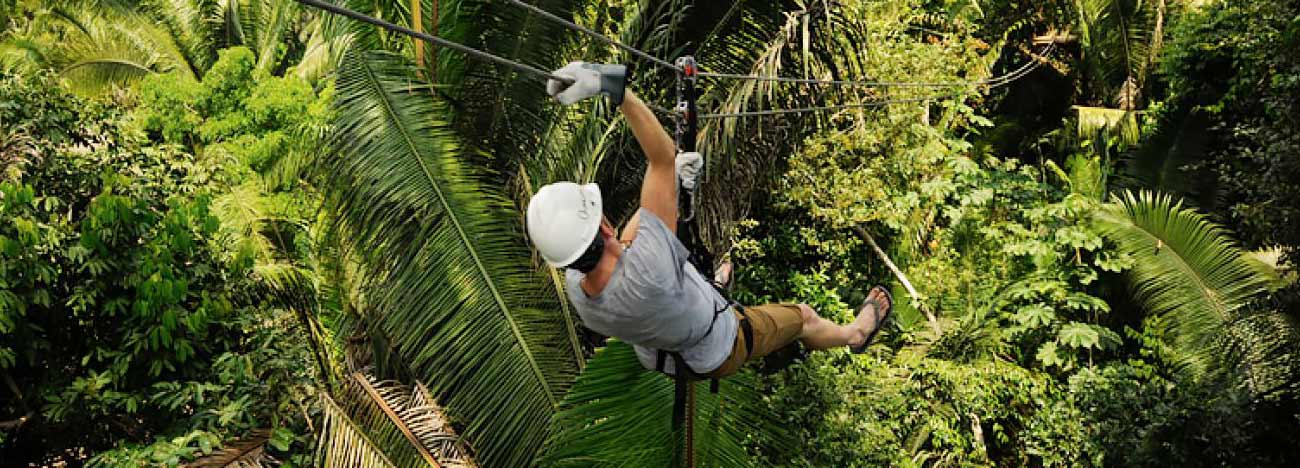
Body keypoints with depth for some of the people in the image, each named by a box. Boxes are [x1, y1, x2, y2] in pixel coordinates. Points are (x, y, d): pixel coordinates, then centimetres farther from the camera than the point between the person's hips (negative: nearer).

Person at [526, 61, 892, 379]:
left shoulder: (574, 287, -29)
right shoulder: (646, 272, -52)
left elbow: (622, 243, -6)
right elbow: (663, 156, -53)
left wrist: (672, 182, -1)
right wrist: (613, 84, -61)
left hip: (656, 355, 5)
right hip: (720, 355, -5)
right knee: (803, 316, 20)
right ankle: (856, 333, 52)